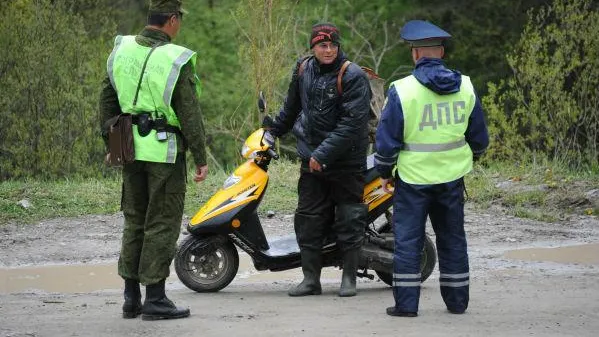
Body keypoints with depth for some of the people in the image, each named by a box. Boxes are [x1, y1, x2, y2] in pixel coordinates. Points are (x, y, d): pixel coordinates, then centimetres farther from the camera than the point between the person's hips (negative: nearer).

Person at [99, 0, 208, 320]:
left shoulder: (121, 50, 4)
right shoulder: (176, 60, -15)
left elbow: (107, 102, 11)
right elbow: (190, 115, -12)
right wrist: (201, 158, -5)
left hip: (132, 149, 6)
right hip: (165, 151, -6)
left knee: (134, 221, 15)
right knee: (162, 223, 1)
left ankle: (131, 297, 18)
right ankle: (155, 299, 1)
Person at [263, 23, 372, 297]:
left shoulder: (352, 76, -13)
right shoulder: (304, 70, 6)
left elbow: (352, 123, -20)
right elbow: (292, 107, 25)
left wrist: (324, 154, -21)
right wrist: (274, 129, 34)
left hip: (346, 159, -5)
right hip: (311, 159, 5)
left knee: (348, 220, 1)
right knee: (308, 219, 3)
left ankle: (349, 278, 10)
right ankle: (311, 279, 9)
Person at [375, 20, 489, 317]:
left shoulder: (402, 91, -13)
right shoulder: (465, 87, -1)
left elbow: (387, 139, -10)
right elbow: (479, 137, 8)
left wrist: (385, 173, 5)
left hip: (413, 179, -4)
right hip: (452, 178, 4)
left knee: (408, 240, 4)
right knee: (452, 239, 14)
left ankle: (406, 302, 3)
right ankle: (457, 301, 19)